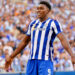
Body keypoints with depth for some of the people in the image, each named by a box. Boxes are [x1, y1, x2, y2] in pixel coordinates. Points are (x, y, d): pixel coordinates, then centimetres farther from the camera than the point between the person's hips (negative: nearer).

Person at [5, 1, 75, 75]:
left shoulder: (53, 23, -1)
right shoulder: (33, 24, 16)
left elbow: (63, 40, -12)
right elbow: (24, 42, 24)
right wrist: (11, 57, 25)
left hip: (45, 60, -5)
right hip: (32, 60, 6)